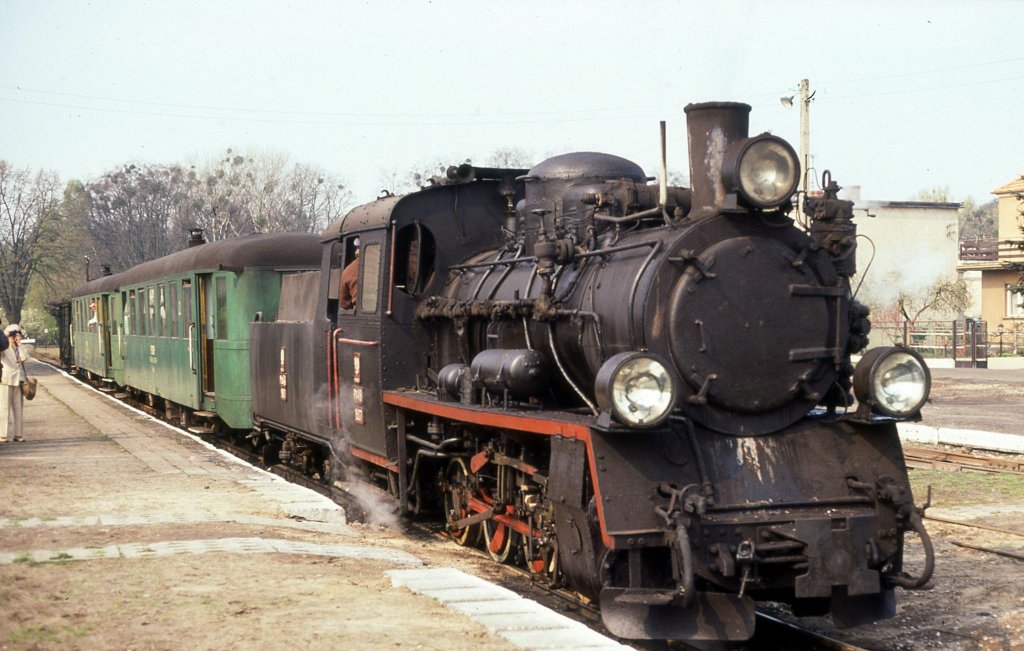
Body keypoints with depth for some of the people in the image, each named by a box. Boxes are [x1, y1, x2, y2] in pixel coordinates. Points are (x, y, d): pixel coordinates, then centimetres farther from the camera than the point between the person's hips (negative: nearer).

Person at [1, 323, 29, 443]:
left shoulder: (20, 348, 12)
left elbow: (24, 358, -4)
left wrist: (19, 345, -5)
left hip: (18, 380, 5)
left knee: (18, 407, 6)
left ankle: (18, 434, 10)